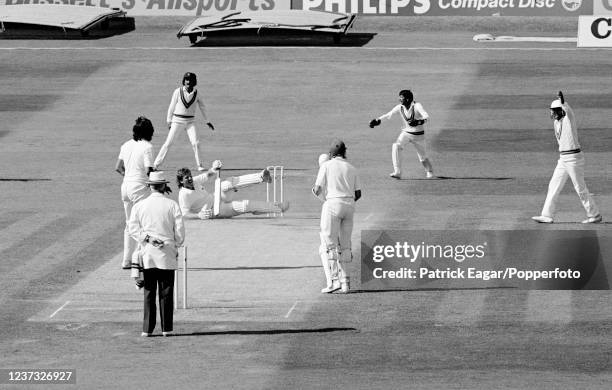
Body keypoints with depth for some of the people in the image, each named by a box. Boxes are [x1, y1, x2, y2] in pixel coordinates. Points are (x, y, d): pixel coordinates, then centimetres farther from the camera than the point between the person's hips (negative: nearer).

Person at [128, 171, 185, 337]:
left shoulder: (139, 206, 3)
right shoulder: (172, 205, -2)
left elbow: (133, 229, -3)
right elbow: (179, 231, -2)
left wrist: (148, 239, -5)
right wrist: (176, 246, 12)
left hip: (147, 254, 1)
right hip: (167, 255, -1)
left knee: (149, 292, 4)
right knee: (166, 292, 4)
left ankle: (147, 329, 1)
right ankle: (166, 328, 4)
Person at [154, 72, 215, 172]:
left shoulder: (197, 94, -3)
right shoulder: (178, 92, -8)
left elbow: (202, 107, 10)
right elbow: (172, 106, 1)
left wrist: (207, 121, 17)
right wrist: (169, 120, 5)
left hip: (190, 121, 2)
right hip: (177, 120, -2)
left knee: (195, 143, -9)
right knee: (168, 143, -5)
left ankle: (199, 165, 3)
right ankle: (156, 164, 0)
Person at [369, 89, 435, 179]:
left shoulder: (417, 106, -22)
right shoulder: (400, 107, -8)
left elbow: (426, 117, -34)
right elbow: (388, 115, -3)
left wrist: (418, 122, -54)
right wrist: (377, 120, -16)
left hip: (418, 135, -3)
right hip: (406, 133, 3)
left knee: (423, 157, 8)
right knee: (395, 146, -24)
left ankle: (430, 173, 39)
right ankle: (397, 172, -27)